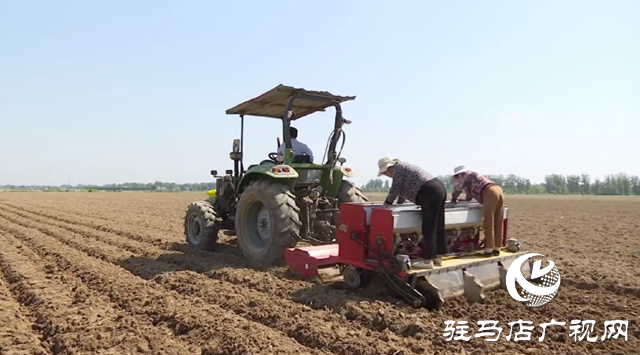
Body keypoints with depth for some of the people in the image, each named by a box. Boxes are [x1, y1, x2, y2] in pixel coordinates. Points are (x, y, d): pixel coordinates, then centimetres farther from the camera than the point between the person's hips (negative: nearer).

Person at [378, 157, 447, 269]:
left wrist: (387, 204, 9)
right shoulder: (403, 167, 25)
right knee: (437, 226, 12)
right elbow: (403, 189, 36)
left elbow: (395, 189, -3)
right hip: (438, 188, 10)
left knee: (428, 228, -8)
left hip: (430, 193, -10)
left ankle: (427, 260, -5)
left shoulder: (398, 168, -4)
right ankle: (438, 257, 19)